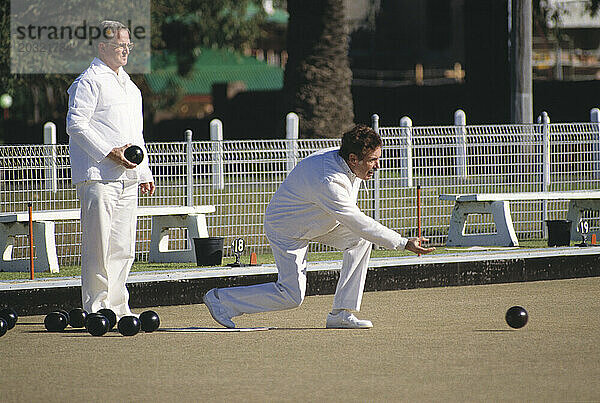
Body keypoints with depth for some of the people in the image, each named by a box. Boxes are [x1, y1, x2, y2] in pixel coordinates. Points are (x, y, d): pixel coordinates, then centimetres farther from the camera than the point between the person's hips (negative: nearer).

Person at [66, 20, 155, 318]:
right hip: (98, 175, -8)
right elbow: (75, 124, -13)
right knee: (98, 244, -9)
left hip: (127, 177, 8)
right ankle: (97, 308, -7)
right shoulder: (90, 81, -4)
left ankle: (117, 306, 12)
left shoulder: (129, 85, 23)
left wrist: (144, 173, 21)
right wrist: (109, 153, -18)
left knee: (123, 248, 7)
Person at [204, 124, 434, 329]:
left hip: (319, 222, 9)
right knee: (292, 296, -9)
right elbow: (358, 223, -37)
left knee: (361, 240, -8)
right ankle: (220, 300, 5)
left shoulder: (341, 158, -11)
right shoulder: (327, 182, -38)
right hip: (287, 230, -9)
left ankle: (341, 313, -5)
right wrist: (403, 244, -34)